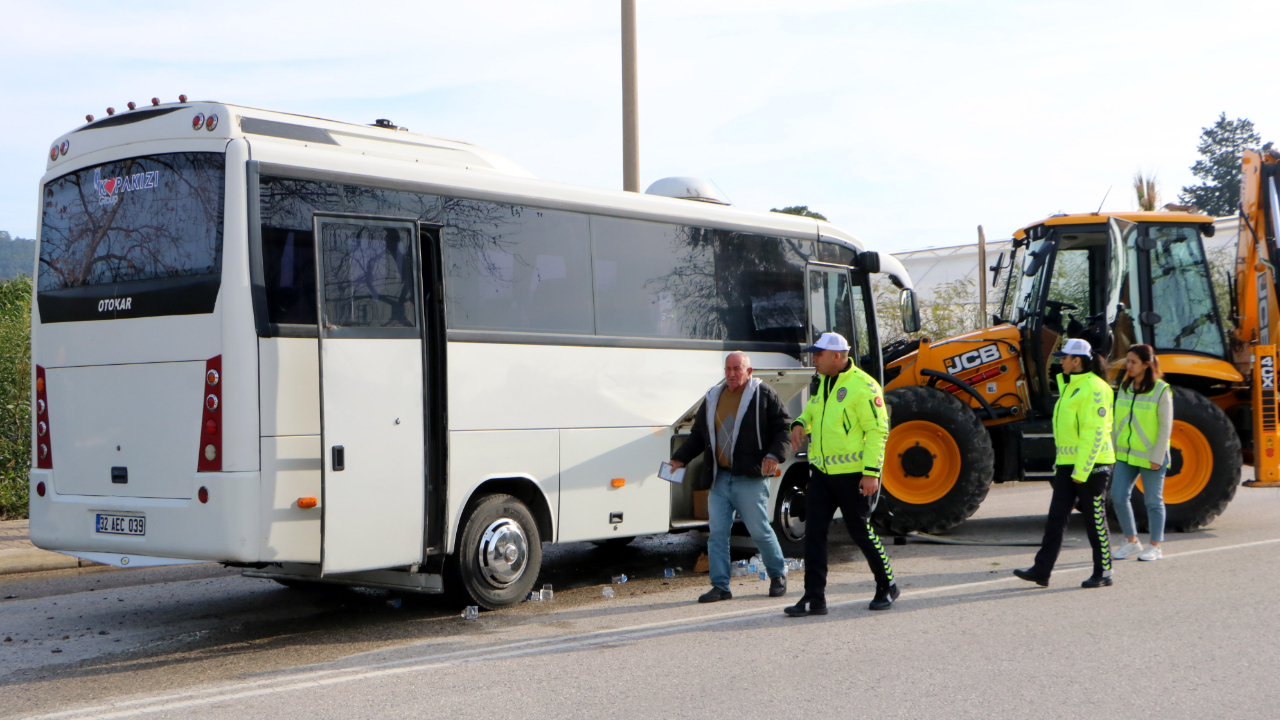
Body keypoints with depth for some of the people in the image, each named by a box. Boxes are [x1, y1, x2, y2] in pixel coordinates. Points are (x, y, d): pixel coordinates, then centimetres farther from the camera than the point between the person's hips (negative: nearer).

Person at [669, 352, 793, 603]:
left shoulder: (764, 396, 0)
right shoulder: (712, 398, 15)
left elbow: (784, 428, -2)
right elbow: (697, 436, 22)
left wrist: (774, 455, -18)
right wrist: (679, 458, 11)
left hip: (751, 479, -5)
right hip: (719, 479, 5)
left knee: (760, 530, 1)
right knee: (717, 532, 1)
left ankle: (778, 575, 23)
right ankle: (720, 586, 7)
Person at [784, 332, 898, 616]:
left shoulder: (863, 386, -14)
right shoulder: (822, 383, 11)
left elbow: (878, 430, -15)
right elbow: (812, 410, 28)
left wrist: (871, 472, -21)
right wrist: (800, 423, 4)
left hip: (853, 474, -7)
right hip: (821, 472, 7)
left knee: (860, 532, 4)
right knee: (814, 532, 0)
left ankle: (887, 587, 25)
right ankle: (814, 598, 3)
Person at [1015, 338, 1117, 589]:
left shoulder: (1094, 388, -14)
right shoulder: (1071, 386, 16)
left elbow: (1095, 433, -19)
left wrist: (1082, 471, -21)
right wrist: (1063, 465, 19)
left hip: (1091, 464, -9)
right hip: (1068, 464, 9)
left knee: (1095, 520, 1)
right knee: (1056, 517, 4)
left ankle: (1103, 573, 12)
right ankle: (1041, 570, 3)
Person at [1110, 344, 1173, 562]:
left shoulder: (1161, 390, -10)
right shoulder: (1124, 388, 7)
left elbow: (1166, 426, -10)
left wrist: (1157, 457, -14)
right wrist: (1113, 449, 10)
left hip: (1150, 456, -5)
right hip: (1125, 454, 5)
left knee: (1153, 501, 4)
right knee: (1118, 496, -2)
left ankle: (1155, 546, 17)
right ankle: (1132, 541, 14)